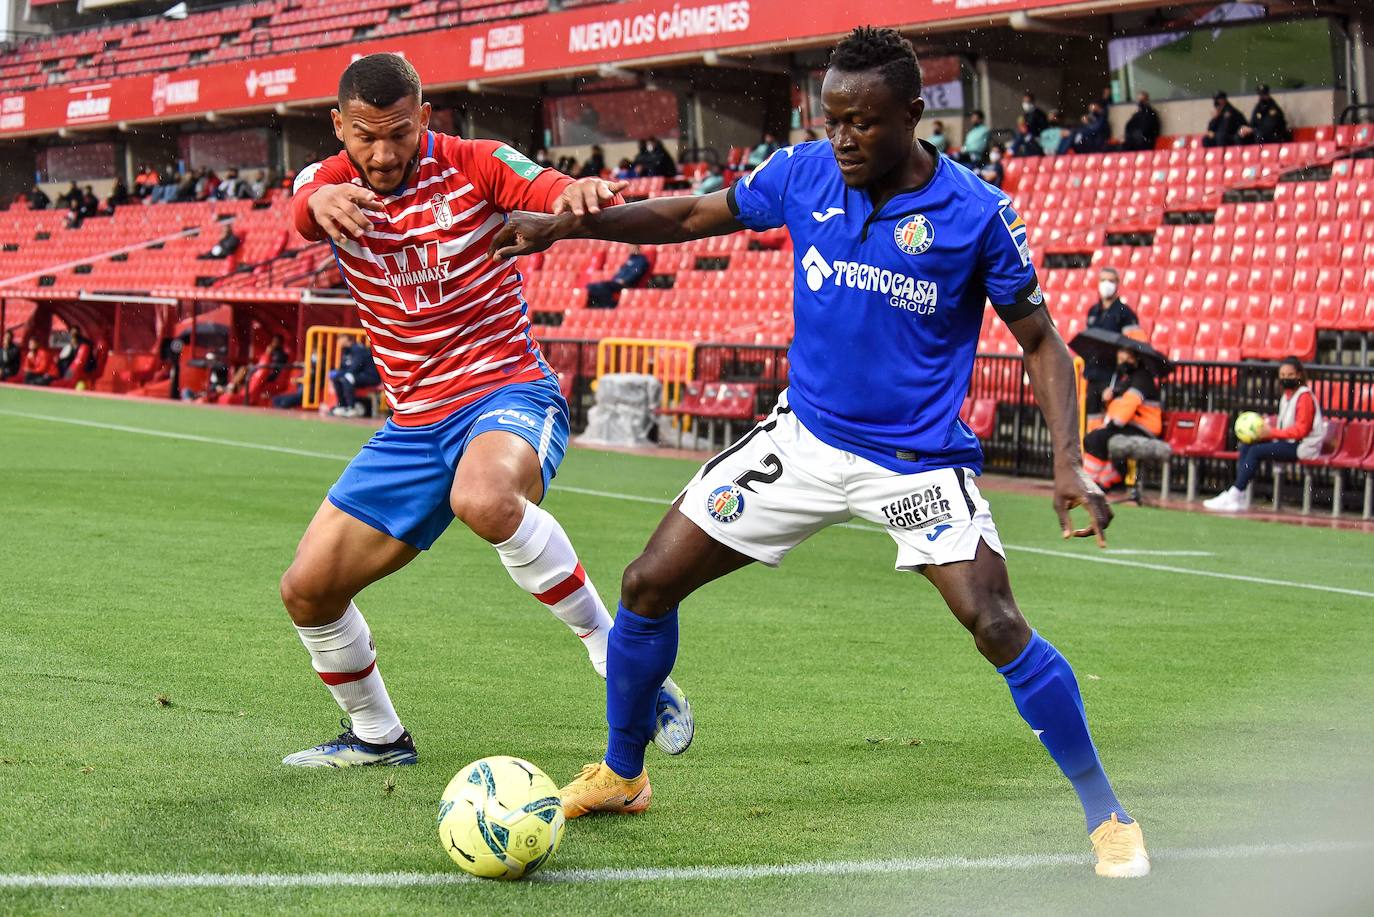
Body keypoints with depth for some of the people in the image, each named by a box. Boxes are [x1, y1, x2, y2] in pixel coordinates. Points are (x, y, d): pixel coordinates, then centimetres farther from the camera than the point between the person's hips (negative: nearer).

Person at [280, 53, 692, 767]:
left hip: (507, 392, -5)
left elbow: (550, 190, -25)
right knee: (307, 591, 2)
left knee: (483, 499, -40)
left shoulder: (475, 166, -7)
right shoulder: (333, 181, 0)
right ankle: (376, 736, 28)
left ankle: (616, 654, -24)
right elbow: (304, 207, -24)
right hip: (412, 425, 5)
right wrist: (322, 201, -50)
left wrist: (579, 191, -51)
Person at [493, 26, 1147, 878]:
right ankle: (620, 774, 24)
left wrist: (1069, 462, -20)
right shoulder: (805, 174, -5)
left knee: (998, 627, -21)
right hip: (805, 439, 4)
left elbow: (1040, 340, -7)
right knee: (648, 585, 2)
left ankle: (1108, 818, -4)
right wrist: (569, 224, -3)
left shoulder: (977, 213, -15)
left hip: (919, 460, -4)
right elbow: (692, 215, 9)